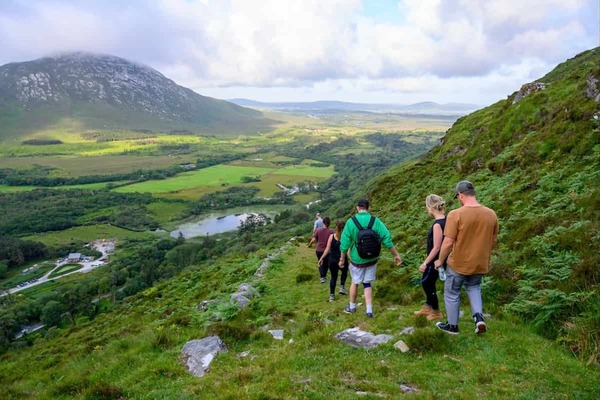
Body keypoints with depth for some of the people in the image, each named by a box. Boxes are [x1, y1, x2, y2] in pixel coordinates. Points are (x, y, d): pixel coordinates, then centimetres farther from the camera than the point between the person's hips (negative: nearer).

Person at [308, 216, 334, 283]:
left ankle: (322, 277, 3)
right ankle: (324, 276, 32)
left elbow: (313, 240, -8)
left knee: (320, 263, 16)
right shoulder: (331, 231, -13)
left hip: (318, 250, 1)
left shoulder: (318, 230, -8)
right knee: (326, 263, 20)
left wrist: (309, 245, 11)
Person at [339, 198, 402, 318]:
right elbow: (387, 239, -10)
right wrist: (396, 255, -2)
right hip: (371, 259, 1)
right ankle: (369, 310, 12)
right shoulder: (376, 221, -9)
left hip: (357, 259, -1)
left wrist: (342, 259, 5)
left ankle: (352, 307, 33)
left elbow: (344, 243, -7)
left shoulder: (351, 222, -12)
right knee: (367, 284, 16)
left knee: (355, 282, 19)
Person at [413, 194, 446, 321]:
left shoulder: (437, 224, -26)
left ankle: (436, 312, 27)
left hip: (435, 261, -9)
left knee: (428, 285, 10)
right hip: (437, 260, 9)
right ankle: (428, 307, 39)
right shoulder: (444, 220, 1)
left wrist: (425, 263, -16)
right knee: (426, 283, 23)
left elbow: (436, 248, -24)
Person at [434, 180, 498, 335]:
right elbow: (494, 240, 6)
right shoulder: (491, 214, -5)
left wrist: (440, 260, -4)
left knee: (452, 293, 15)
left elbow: (448, 243, -19)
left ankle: (452, 326, 28)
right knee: (474, 287, 29)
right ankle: (479, 317, 11)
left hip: (458, 263, -4)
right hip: (480, 264, 5)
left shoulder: (455, 214, -22)